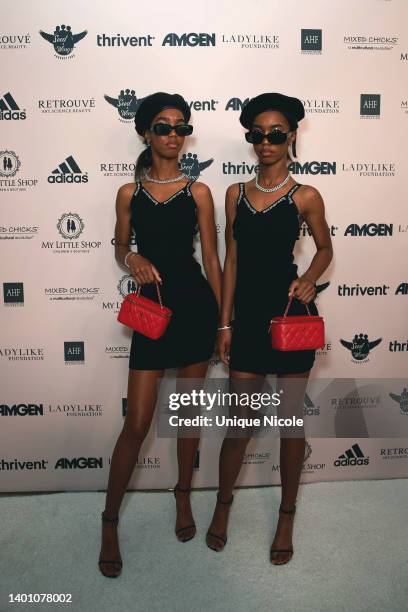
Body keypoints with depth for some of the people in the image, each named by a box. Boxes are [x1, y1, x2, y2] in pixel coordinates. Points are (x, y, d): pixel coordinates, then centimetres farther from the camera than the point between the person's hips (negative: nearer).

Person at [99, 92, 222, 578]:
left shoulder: (198, 192, 3)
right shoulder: (129, 193, 5)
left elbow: (211, 258, 4)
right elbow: (120, 248, 16)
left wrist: (224, 319, 3)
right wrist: (133, 258, -9)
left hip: (195, 303, 1)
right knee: (137, 424, 0)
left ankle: (183, 497, 36)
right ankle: (109, 522, 21)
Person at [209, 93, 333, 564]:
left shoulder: (305, 197, -2)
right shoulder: (236, 194, 6)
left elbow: (325, 248, 11)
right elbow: (231, 260, 7)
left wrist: (309, 279, -11)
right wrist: (225, 323, 4)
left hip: (289, 313, -2)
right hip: (246, 313, 2)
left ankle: (287, 517, 30)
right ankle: (223, 505, 33)